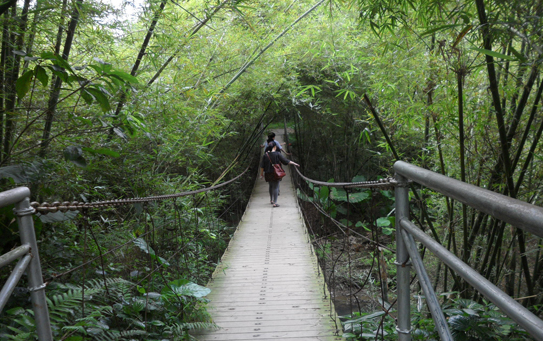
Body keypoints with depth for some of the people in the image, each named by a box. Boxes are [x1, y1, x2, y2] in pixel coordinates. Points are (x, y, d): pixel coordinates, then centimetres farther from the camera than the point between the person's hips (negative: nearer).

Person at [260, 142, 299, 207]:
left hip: (268, 174, 4)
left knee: (271, 186, 24)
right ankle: (275, 203, -6)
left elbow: (262, 166, -1)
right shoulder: (277, 154, -10)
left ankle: (271, 200, 32)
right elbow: (285, 161, -9)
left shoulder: (265, 155, -2)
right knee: (276, 187, 0)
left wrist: (261, 174, 9)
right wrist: (294, 163, -1)